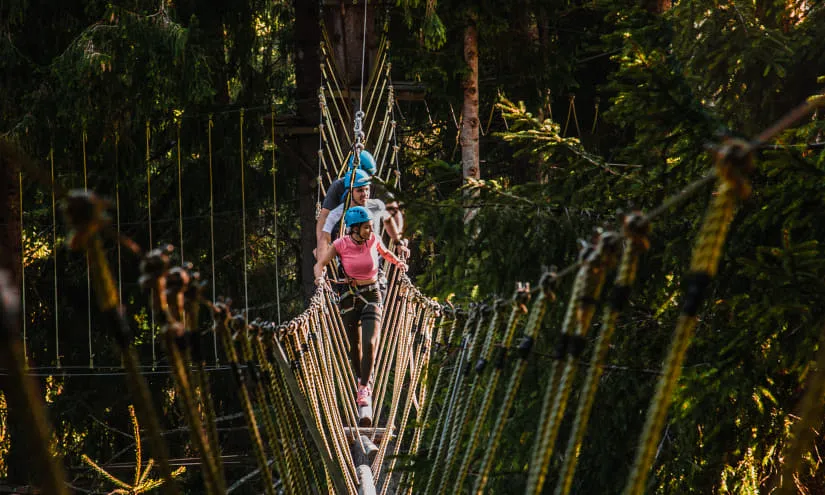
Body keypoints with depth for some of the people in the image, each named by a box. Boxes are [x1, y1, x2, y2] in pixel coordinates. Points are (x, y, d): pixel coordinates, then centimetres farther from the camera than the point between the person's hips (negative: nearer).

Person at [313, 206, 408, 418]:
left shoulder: (373, 240, -5)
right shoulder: (341, 244, -10)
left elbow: (384, 252, 17)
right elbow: (320, 264, -4)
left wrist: (398, 262, 0)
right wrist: (320, 277, -25)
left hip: (371, 296, 0)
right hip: (349, 297, 0)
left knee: (370, 343, -16)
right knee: (355, 346, 9)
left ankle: (364, 388, -6)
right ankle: (363, 380, 33)